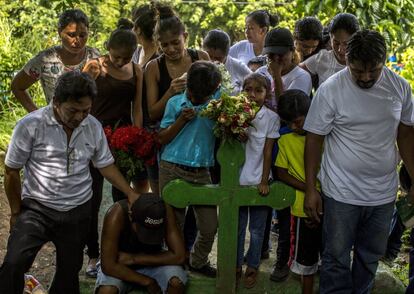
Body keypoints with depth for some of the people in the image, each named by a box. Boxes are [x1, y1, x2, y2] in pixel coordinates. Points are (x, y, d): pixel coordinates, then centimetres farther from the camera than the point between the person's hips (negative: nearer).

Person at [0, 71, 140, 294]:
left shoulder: (94, 127, -3)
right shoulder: (30, 126, -15)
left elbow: (105, 165, 10)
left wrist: (130, 193, 2)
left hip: (78, 211, 4)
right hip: (37, 209, -3)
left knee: (70, 269, 13)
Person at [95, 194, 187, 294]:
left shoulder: (165, 212, -26)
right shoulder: (116, 215, -32)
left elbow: (179, 256, -26)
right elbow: (108, 266, -31)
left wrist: (134, 258, -27)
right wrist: (147, 281, -26)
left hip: (152, 261, 2)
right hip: (120, 266, -1)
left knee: (176, 283, -29)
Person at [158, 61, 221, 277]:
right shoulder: (175, 103, 0)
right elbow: (162, 139, 0)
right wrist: (182, 120, -11)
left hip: (202, 172, 1)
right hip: (172, 169, -1)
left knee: (209, 225, 2)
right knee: (173, 223, 10)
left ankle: (198, 261, 29)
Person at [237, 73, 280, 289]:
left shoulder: (271, 117, -6)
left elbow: (268, 151, -6)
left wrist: (264, 181, -8)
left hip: (258, 180, -1)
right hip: (238, 179, 2)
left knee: (257, 228, 9)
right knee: (237, 226, 12)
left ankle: (253, 266, 24)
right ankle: (236, 265, 25)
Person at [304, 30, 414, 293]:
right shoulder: (330, 90, -12)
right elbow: (314, 140, -7)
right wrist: (310, 190, -7)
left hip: (383, 193, 3)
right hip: (342, 193, -3)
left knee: (370, 257, 17)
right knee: (337, 258, 6)